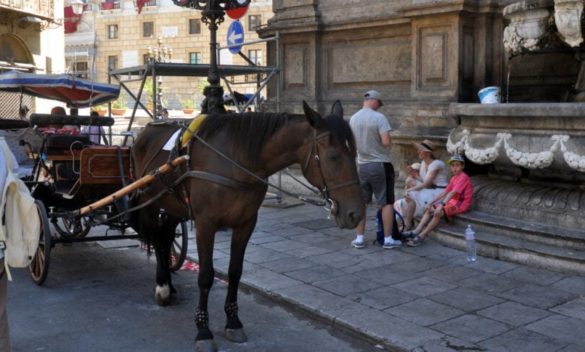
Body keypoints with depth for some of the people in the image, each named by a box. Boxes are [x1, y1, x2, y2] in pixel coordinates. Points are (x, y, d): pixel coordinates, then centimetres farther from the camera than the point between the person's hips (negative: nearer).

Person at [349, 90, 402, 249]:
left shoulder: (353, 118, 3)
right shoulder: (379, 117, -15)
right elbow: (386, 142, -22)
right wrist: (389, 142, -1)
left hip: (361, 165, 5)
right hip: (380, 165, -5)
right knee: (386, 203, 5)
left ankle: (359, 239, 16)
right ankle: (388, 239, 7)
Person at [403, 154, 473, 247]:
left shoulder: (463, 177, -14)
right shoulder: (453, 178, 16)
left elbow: (452, 193, -25)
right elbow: (444, 192, 13)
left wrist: (442, 204, -33)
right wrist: (431, 203, 5)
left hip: (461, 204, -10)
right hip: (452, 202, 10)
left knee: (438, 212, -29)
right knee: (429, 209, -1)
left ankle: (421, 236, -23)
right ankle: (416, 232, -12)